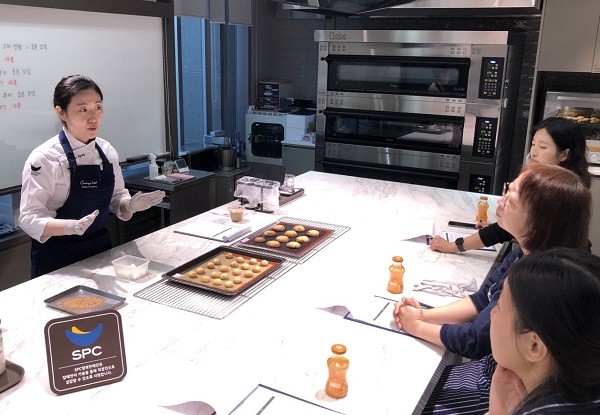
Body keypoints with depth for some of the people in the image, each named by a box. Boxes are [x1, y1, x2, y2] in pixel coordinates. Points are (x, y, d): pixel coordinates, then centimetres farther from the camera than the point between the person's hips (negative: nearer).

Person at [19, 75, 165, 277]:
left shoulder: (107, 151, 0)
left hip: (101, 248, 5)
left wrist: (130, 206, -13)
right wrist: (72, 226, -36)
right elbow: (30, 218, -18)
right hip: (57, 259, -5)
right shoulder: (44, 158, -17)